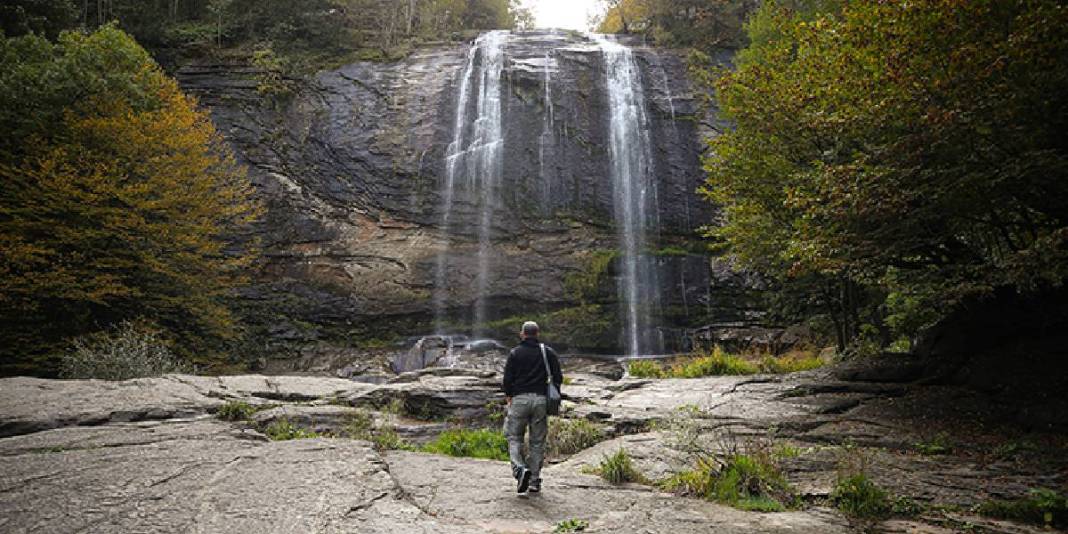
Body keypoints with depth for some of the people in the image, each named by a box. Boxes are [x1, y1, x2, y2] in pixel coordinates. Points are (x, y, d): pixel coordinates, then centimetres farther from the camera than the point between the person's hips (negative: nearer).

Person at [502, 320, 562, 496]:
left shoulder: (515, 353, 1)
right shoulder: (548, 352, 6)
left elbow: (507, 378, -2)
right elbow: (558, 377, 3)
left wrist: (508, 395, 15)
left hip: (519, 399, -2)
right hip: (541, 400, 2)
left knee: (514, 437, 7)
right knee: (537, 441, 9)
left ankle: (520, 469, -17)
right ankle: (534, 481, 11)